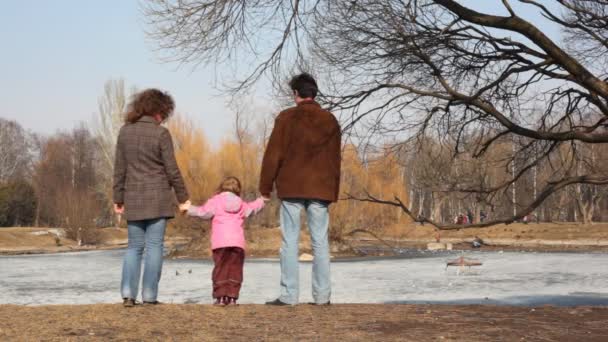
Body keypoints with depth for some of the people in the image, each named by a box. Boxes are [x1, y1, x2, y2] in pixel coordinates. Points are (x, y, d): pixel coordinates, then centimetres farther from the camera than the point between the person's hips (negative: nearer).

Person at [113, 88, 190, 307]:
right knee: (154, 246, 2)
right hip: (158, 198, -4)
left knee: (134, 247, 10)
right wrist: (183, 197, 3)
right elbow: (171, 170, -6)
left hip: (134, 199, 4)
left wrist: (118, 198, 12)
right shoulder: (161, 133, -8)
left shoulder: (125, 131, 5)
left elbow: (119, 169, 6)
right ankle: (149, 295, 0)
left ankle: (128, 294, 0)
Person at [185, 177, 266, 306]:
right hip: (238, 242, 3)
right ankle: (232, 297, 2)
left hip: (220, 242, -2)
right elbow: (252, 208, 36)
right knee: (235, 269, 6)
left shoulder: (215, 201, 7)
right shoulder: (242, 204, 20)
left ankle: (220, 296, -1)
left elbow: (203, 212, -2)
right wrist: (261, 201, 56)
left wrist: (189, 208, 10)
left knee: (220, 269, 3)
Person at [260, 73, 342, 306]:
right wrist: (334, 193, 16)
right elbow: (335, 160, 11)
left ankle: (289, 295, -2)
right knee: (320, 242, 5)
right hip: (320, 189, 3)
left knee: (290, 241, 0)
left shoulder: (287, 118, -1)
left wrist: (265, 187, 2)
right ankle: (322, 295, 5)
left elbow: (273, 155, -4)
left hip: (291, 188, -3)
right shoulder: (330, 121, 9)